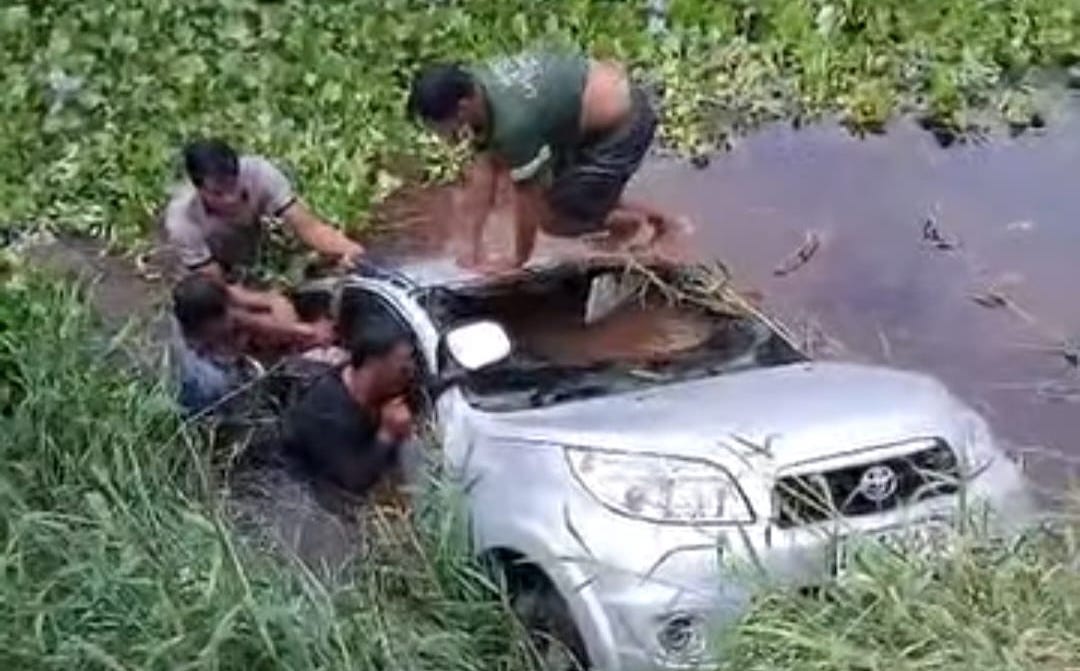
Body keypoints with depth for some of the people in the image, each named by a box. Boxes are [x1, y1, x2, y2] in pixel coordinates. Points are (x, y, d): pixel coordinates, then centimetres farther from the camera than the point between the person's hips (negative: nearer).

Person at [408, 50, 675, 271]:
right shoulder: (476, 85, -7)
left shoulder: (514, 122, -33)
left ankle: (631, 219, 20)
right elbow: (484, 170, -1)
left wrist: (517, 261, -5)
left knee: (552, 218, -4)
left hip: (623, 127, -9)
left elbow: (528, 201, -20)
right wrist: (471, 249, 0)